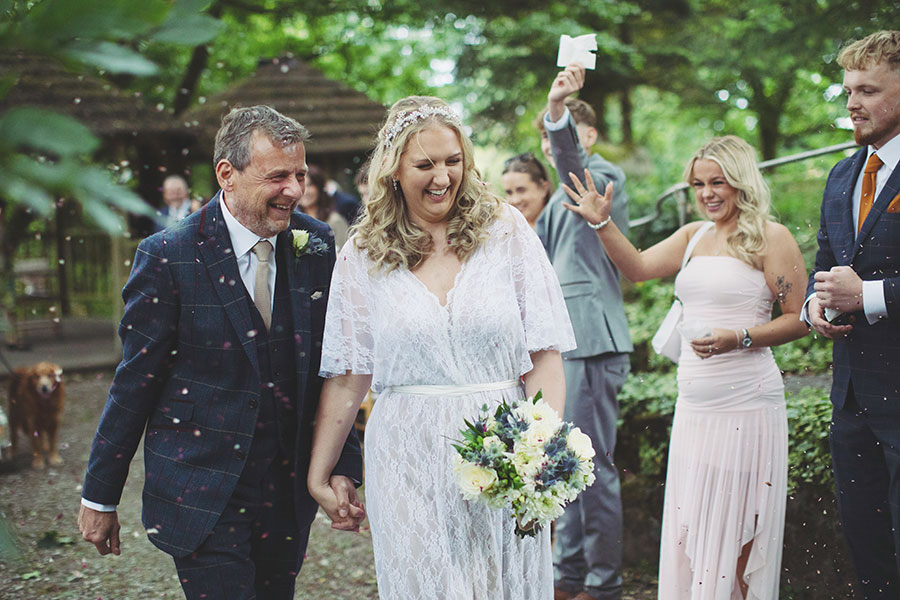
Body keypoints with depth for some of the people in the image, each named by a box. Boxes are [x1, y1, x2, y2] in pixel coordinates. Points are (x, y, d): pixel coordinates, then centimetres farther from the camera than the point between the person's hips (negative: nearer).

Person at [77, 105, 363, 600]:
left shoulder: (316, 245, 0)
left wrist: (342, 467, 1)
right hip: (202, 495, -4)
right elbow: (135, 382, -7)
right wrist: (100, 497, -2)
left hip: (288, 489, 5)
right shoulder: (168, 257, -12)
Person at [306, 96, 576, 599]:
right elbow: (347, 377, 7)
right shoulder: (364, 256, 4)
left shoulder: (505, 230, 0)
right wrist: (318, 474, 6)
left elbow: (544, 354, -3)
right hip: (409, 460, 0)